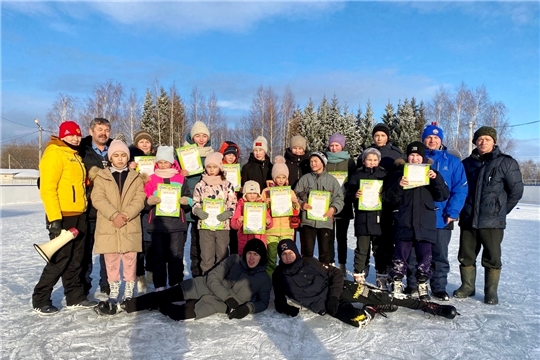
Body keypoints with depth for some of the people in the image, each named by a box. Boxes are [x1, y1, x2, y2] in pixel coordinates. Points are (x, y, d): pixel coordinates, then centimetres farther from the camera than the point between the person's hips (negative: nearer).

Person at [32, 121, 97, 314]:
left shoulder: (76, 156, 18)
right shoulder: (54, 153, -9)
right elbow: (47, 187, -17)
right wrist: (54, 218, -22)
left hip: (79, 215, 9)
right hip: (62, 216, -8)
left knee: (75, 259, 13)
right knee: (60, 259, -3)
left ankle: (75, 296, 23)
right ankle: (40, 300, 13)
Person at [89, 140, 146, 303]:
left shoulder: (136, 177, 9)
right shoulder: (101, 176, 6)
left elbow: (139, 200, -1)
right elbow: (98, 199, -6)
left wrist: (126, 215, -17)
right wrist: (114, 215, -19)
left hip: (130, 227, 0)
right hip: (108, 227, 0)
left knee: (130, 259, 6)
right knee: (111, 260, 8)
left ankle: (129, 289, 19)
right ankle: (114, 289, 22)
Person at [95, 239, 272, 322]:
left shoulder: (264, 280, 0)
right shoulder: (234, 260, 0)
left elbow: (263, 302, 2)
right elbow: (213, 278, -5)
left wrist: (248, 307, -20)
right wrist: (229, 297, -18)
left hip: (218, 304, -2)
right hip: (205, 286, 2)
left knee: (180, 312, -24)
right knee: (163, 294, -12)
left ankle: (159, 307, 6)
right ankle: (120, 306, -2)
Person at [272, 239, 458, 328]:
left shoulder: (309, 262, 0)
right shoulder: (278, 276, -1)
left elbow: (336, 274, 1)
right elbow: (279, 302, 9)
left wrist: (333, 296, -13)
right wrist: (289, 308, -13)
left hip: (337, 290, 1)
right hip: (324, 305, -1)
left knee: (376, 296, -13)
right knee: (360, 320, -27)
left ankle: (429, 306, -1)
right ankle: (375, 309, 5)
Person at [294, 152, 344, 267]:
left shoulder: (332, 180, 6)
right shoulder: (304, 179, 6)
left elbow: (339, 198, 4)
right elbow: (295, 196, 6)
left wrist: (333, 208, -13)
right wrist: (301, 204, -13)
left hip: (326, 220, 0)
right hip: (307, 220, 0)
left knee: (326, 249, 6)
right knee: (307, 249, 7)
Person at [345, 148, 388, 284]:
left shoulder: (384, 174, 11)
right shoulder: (357, 175, 9)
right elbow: (348, 195, 6)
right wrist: (355, 195, -15)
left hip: (379, 217, 1)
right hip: (362, 217, -1)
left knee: (380, 249, 6)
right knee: (362, 248, 2)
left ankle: (382, 275, 18)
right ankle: (359, 275, 12)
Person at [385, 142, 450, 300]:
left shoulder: (430, 173, 11)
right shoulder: (399, 174, 8)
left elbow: (443, 196, 2)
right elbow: (390, 199, 1)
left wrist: (436, 179, -13)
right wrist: (399, 186, -18)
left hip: (425, 224, 1)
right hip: (403, 224, -1)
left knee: (424, 257, 6)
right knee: (400, 257, 3)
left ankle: (423, 287, 20)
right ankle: (397, 285, 14)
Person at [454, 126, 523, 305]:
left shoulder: (506, 163, -2)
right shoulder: (467, 163, 9)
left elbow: (516, 190, 1)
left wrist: (500, 210, 3)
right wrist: (463, 209, 10)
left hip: (492, 222, -3)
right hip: (467, 220, 4)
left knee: (492, 258, 5)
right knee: (465, 256, 10)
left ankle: (491, 291, 19)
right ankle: (467, 286, 25)